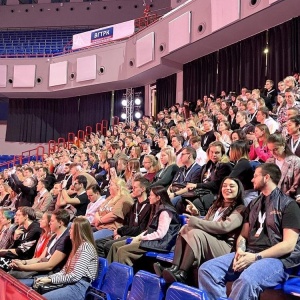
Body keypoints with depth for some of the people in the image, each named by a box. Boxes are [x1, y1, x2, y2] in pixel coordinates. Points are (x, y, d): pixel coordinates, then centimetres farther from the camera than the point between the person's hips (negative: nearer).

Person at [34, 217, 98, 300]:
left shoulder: (86, 247, -12)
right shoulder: (77, 245, 20)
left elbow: (75, 276, -18)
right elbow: (66, 269, 16)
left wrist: (51, 279, -11)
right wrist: (48, 277, 2)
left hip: (79, 288, -9)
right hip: (70, 285, 9)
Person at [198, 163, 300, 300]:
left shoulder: (288, 204, -1)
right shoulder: (253, 204, 20)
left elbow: (289, 244, -10)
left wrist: (256, 257, -17)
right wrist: (240, 250, -5)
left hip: (276, 259, -6)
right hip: (248, 254, 7)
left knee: (246, 279, -38)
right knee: (206, 269, -16)